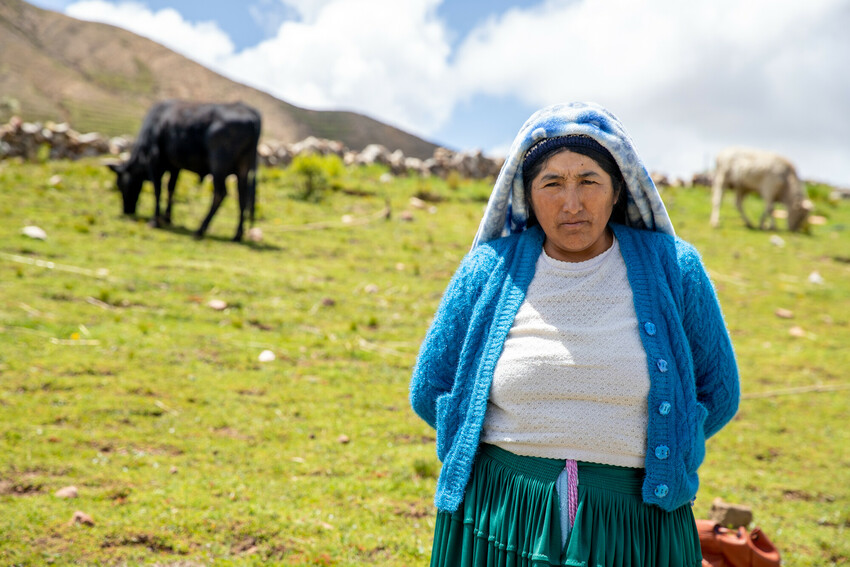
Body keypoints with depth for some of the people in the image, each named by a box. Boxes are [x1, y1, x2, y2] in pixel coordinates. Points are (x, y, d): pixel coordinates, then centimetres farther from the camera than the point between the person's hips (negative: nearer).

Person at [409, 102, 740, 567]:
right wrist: (529, 450, 4)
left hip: (632, 527, 0)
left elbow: (717, 394, 8)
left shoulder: (672, 269, -2)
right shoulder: (488, 269, -1)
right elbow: (429, 391, 8)